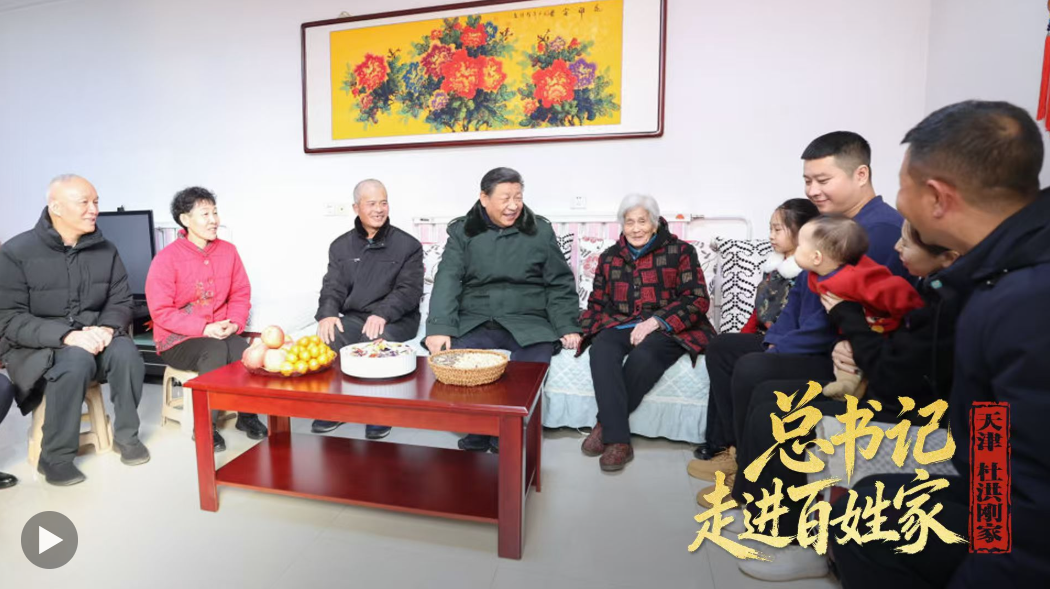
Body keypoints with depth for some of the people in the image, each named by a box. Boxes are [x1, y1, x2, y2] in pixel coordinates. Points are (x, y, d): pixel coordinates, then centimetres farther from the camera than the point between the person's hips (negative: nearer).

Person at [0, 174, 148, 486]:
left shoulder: (105, 250, 2)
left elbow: (121, 302, 4)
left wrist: (106, 328, -19)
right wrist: (68, 335, -29)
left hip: (92, 337, 3)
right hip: (35, 346, -3)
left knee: (126, 352, -29)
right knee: (77, 360, -35)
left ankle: (126, 436, -8)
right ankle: (55, 458, -16)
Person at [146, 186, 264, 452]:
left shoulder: (228, 251, 2)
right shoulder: (167, 258, -10)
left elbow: (241, 295, 5)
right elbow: (161, 311, -13)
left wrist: (234, 323, -13)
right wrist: (204, 328, -23)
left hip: (221, 333, 3)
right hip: (177, 340, -3)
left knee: (244, 351, -29)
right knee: (216, 351, -33)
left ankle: (247, 415, -6)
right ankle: (205, 426, -15)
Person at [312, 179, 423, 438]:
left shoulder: (408, 245, 1)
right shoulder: (341, 246, 13)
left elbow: (409, 290, -8)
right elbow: (332, 287, 6)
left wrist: (383, 313, -27)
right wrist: (328, 313, -17)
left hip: (396, 320, -3)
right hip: (354, 317, 4)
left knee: (375, 340, -35)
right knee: (328, 338, -27)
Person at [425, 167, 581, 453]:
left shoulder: (540, 230, 8)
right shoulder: (461, 231, 7)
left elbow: (559, 284, 8)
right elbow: (447, 280, -5)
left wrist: (567, 326, -5)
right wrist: (439, 327, -20)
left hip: (528, 323, 0)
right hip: (473, 322, 1)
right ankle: (480, 432, 0)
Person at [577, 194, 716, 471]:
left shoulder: (680, 252, 6)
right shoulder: (610, 257, 18)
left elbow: (697, 300, -3)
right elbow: (597, 303, 19)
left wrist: (656, 321, -17)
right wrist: (579, 331, -1)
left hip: (668, 330, -3)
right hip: (620, 326, 3)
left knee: (643, 355, -36)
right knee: (601, 350, -31)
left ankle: (606, 424, -18)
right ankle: (617, 440, -32)